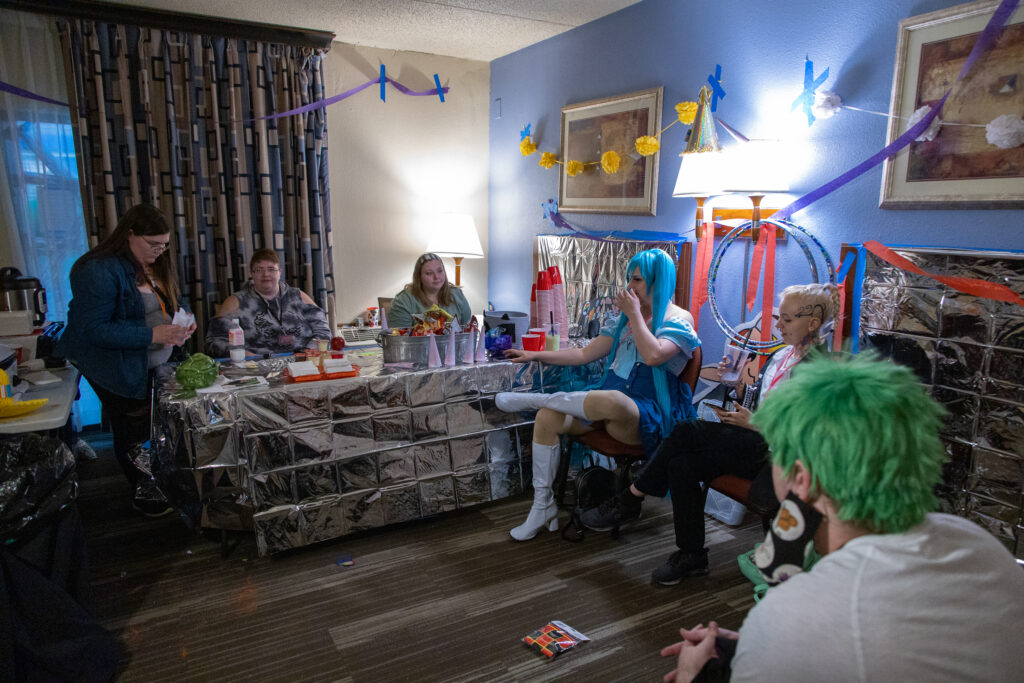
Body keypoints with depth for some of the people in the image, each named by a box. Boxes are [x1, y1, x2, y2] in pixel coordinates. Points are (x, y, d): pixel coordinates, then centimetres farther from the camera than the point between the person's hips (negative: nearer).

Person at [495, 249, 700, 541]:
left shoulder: (679, 320, -3)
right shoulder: (626, 320, 20)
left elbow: (653, 355, -25)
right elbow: (585, 354, 17)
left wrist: (635, 314, -13)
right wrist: (535, 355, 12)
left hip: (644, 418, -7)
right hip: (607, 404, 8)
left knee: (611, 400, -42)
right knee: (547, 418, -15)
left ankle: (531, 399, -19)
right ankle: (543, 507, -6)